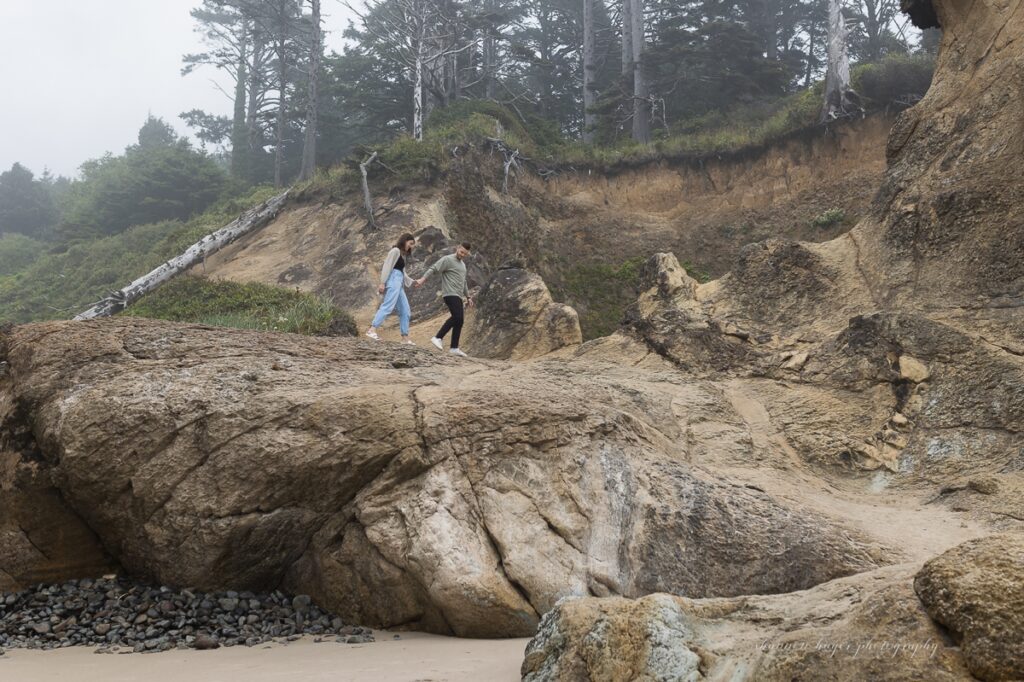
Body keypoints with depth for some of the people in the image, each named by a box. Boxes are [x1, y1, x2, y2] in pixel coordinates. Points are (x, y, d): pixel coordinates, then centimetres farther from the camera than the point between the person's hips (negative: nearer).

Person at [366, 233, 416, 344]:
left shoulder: (402, 255, 26)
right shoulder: (395, 251, -2)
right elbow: (387, 266, -11)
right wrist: (382, 282, -19)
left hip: (399, 284, 10)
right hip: (393, 281, -10)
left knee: (405, 310, 9)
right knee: (387, 306, -23)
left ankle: (405, 337, 11)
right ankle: (372, 330, -33)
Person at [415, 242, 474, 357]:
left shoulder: (462, 265, 24)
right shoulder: (447, 259, -2)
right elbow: (433, 268, -13)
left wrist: (468, 297, 30)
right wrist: (423, 279, -27)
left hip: (458, 296, 9)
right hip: (450, 294, -9)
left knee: (459, 322, 4)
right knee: (457, 316, -25)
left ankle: (454, 348, 7)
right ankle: (438, 338, -23)